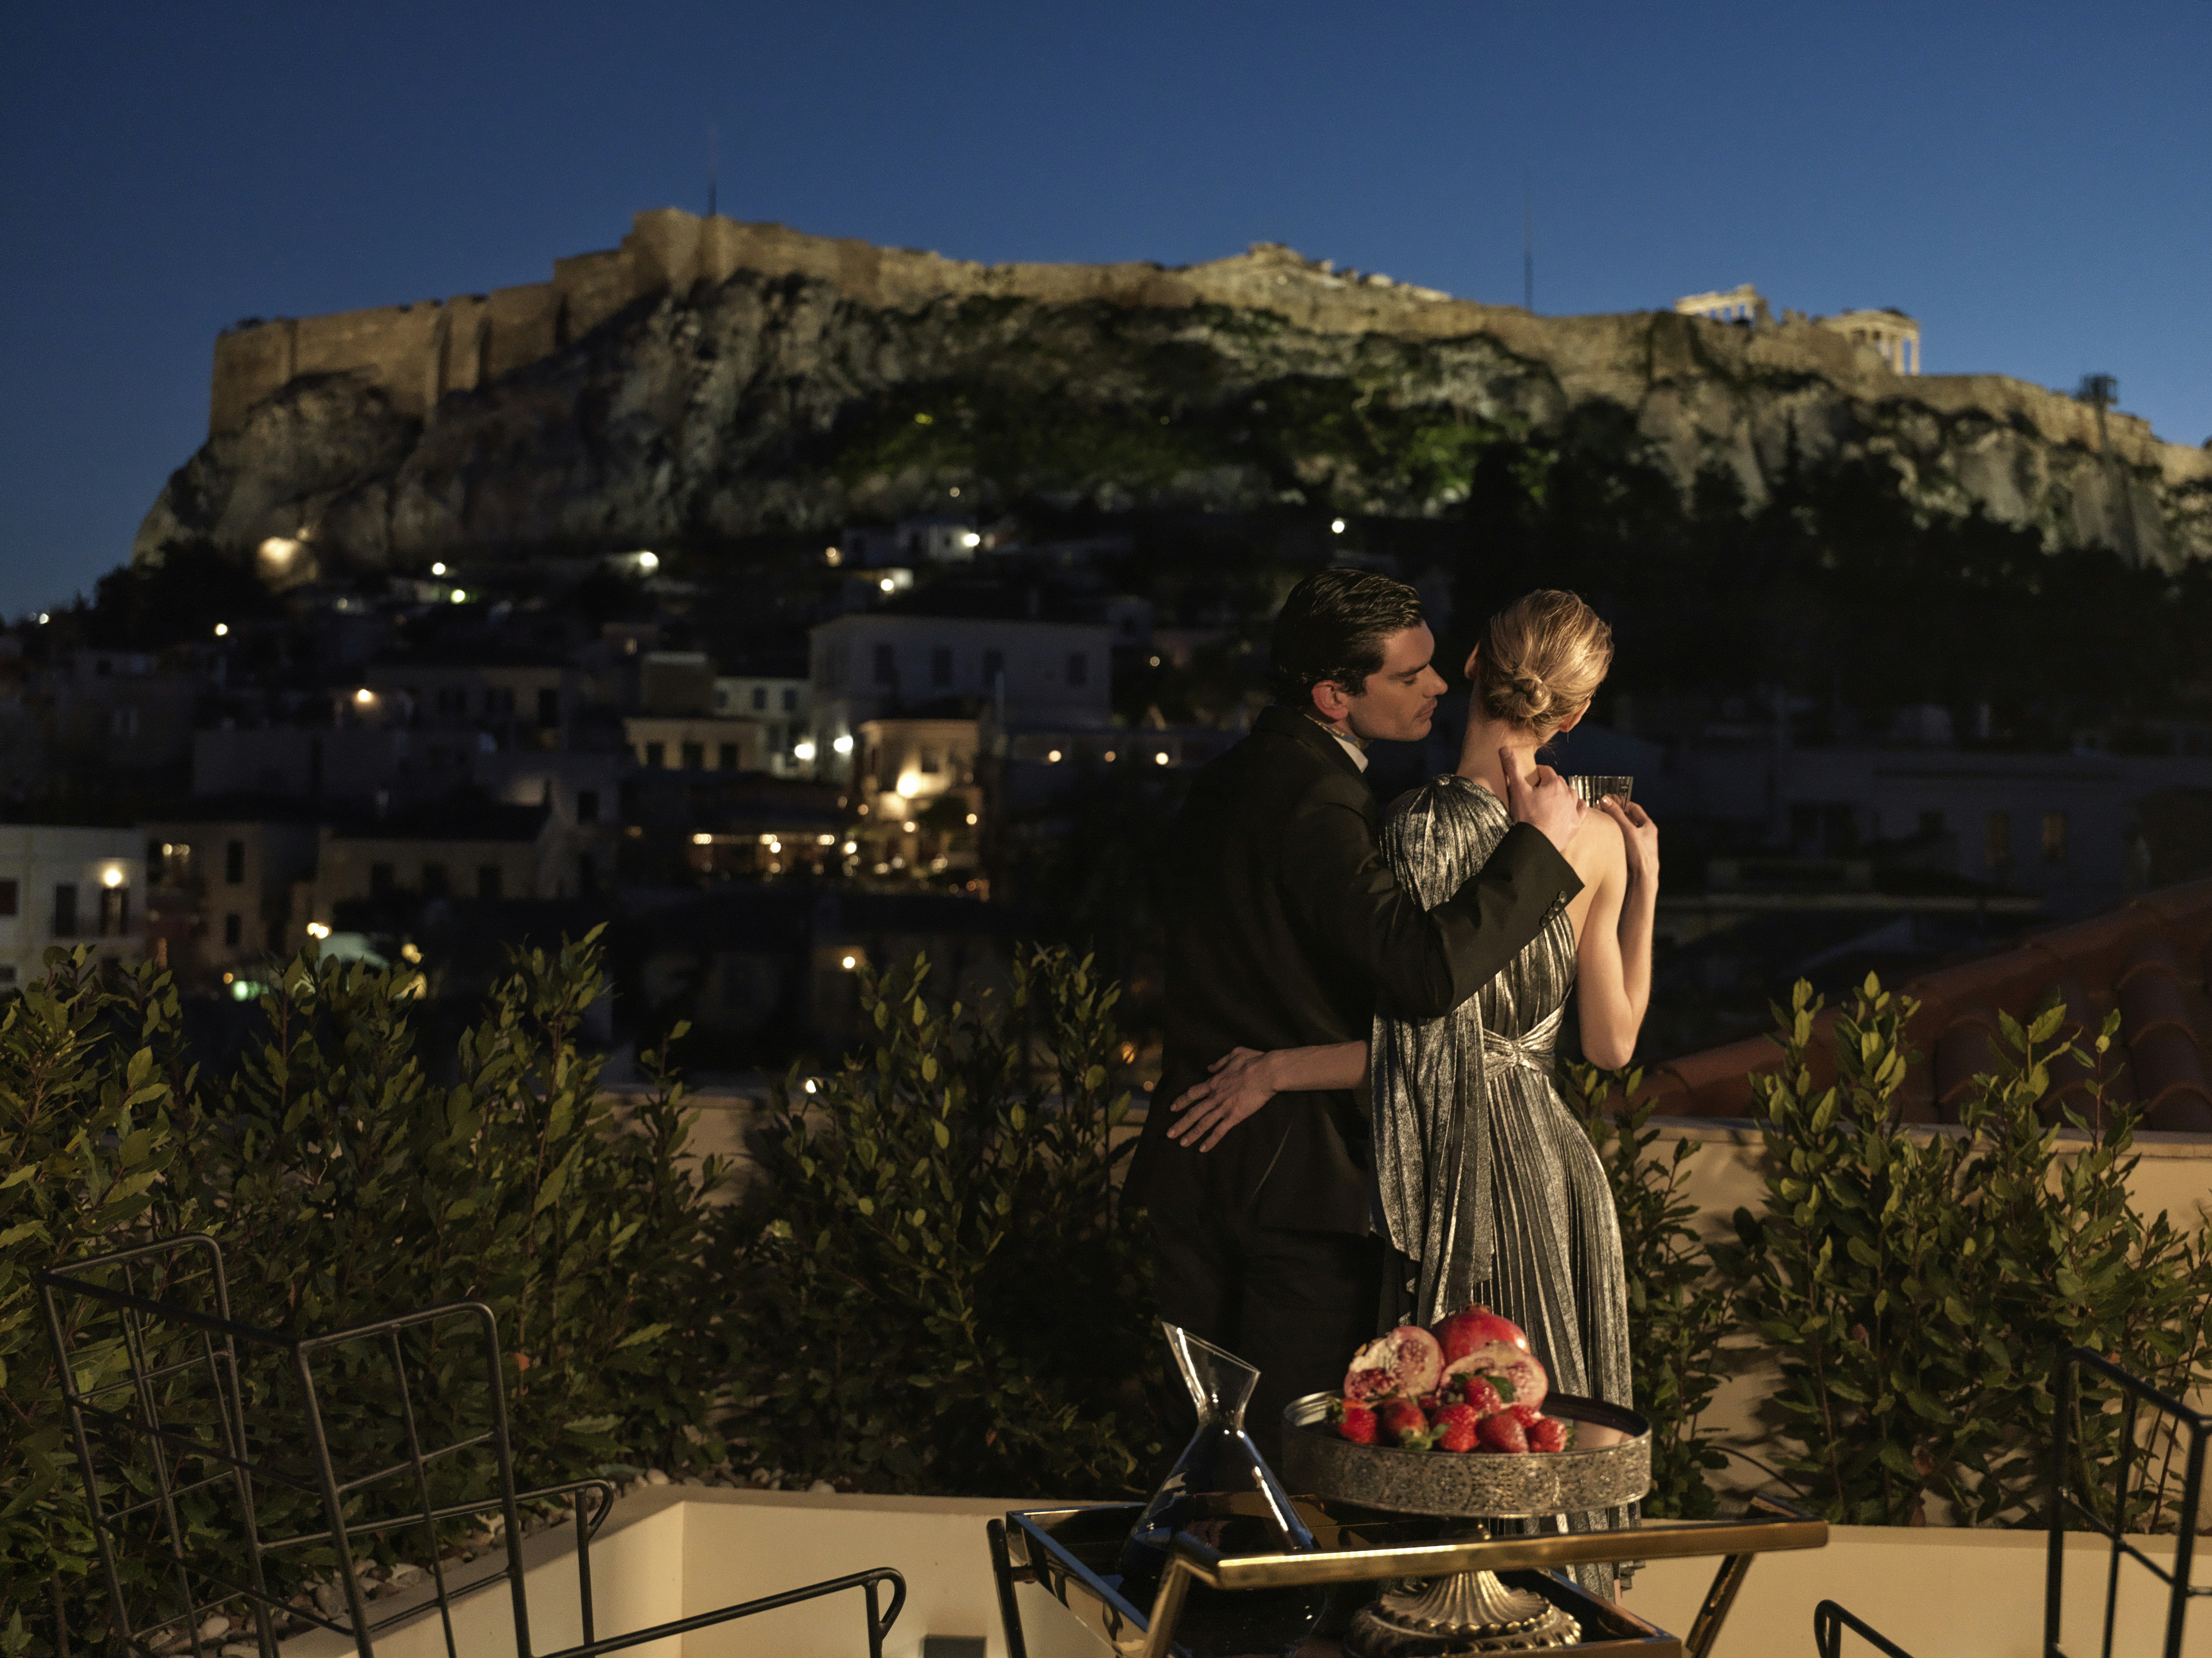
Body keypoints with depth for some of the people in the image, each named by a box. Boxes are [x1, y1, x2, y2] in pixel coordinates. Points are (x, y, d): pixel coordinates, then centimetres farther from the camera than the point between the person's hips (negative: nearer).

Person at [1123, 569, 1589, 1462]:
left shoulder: (1228, 778, 12)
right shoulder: (1314, 802, -20)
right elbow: (1428, 972, -30)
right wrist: (1538, 842, -20)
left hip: (1196, 1153, 9)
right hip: (1300, 1172, -9)